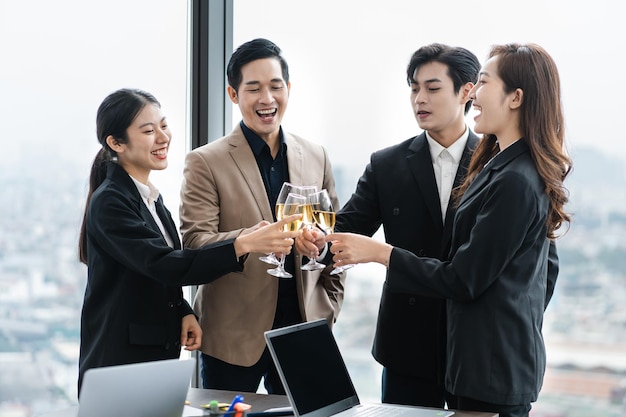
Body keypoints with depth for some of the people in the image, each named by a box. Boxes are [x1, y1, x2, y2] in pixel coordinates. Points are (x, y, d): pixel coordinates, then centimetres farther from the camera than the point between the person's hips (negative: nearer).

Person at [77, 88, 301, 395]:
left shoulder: (150, 197, 11)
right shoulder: (109, 203, -15)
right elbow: (164, 265, -24)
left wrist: (184, 312, 0)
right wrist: (243, 244, -32)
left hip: (158, 357, 8)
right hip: (119, 366, -8)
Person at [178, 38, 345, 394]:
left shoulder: (316, 157, 9)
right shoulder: (206, 162, -4)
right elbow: (195, 244, -13)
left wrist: (329, 310, 7)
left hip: (303, 331, 3)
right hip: (233, 338, -3)